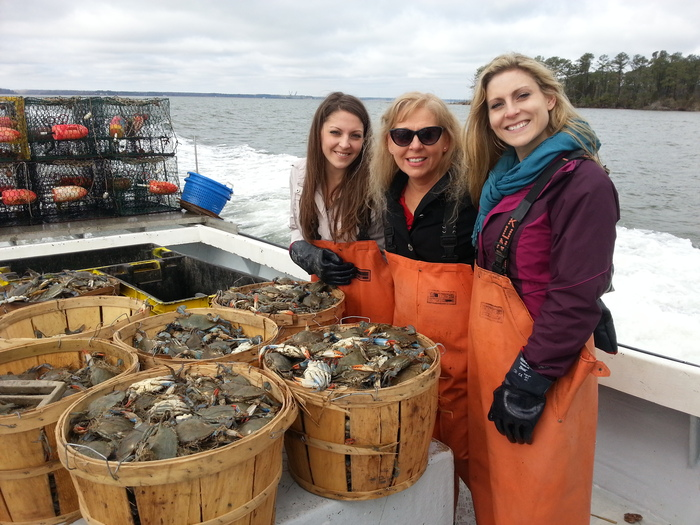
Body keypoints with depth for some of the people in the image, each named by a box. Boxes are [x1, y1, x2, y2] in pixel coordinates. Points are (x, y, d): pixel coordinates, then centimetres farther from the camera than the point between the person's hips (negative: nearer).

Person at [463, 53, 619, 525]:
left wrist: (530, 380, -19)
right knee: (491, 485, 23)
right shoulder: (503, 176, 8)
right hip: (489, 354, 8)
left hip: (543, 364, -7)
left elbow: (576, 297, -21)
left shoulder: (582, 181, -17)